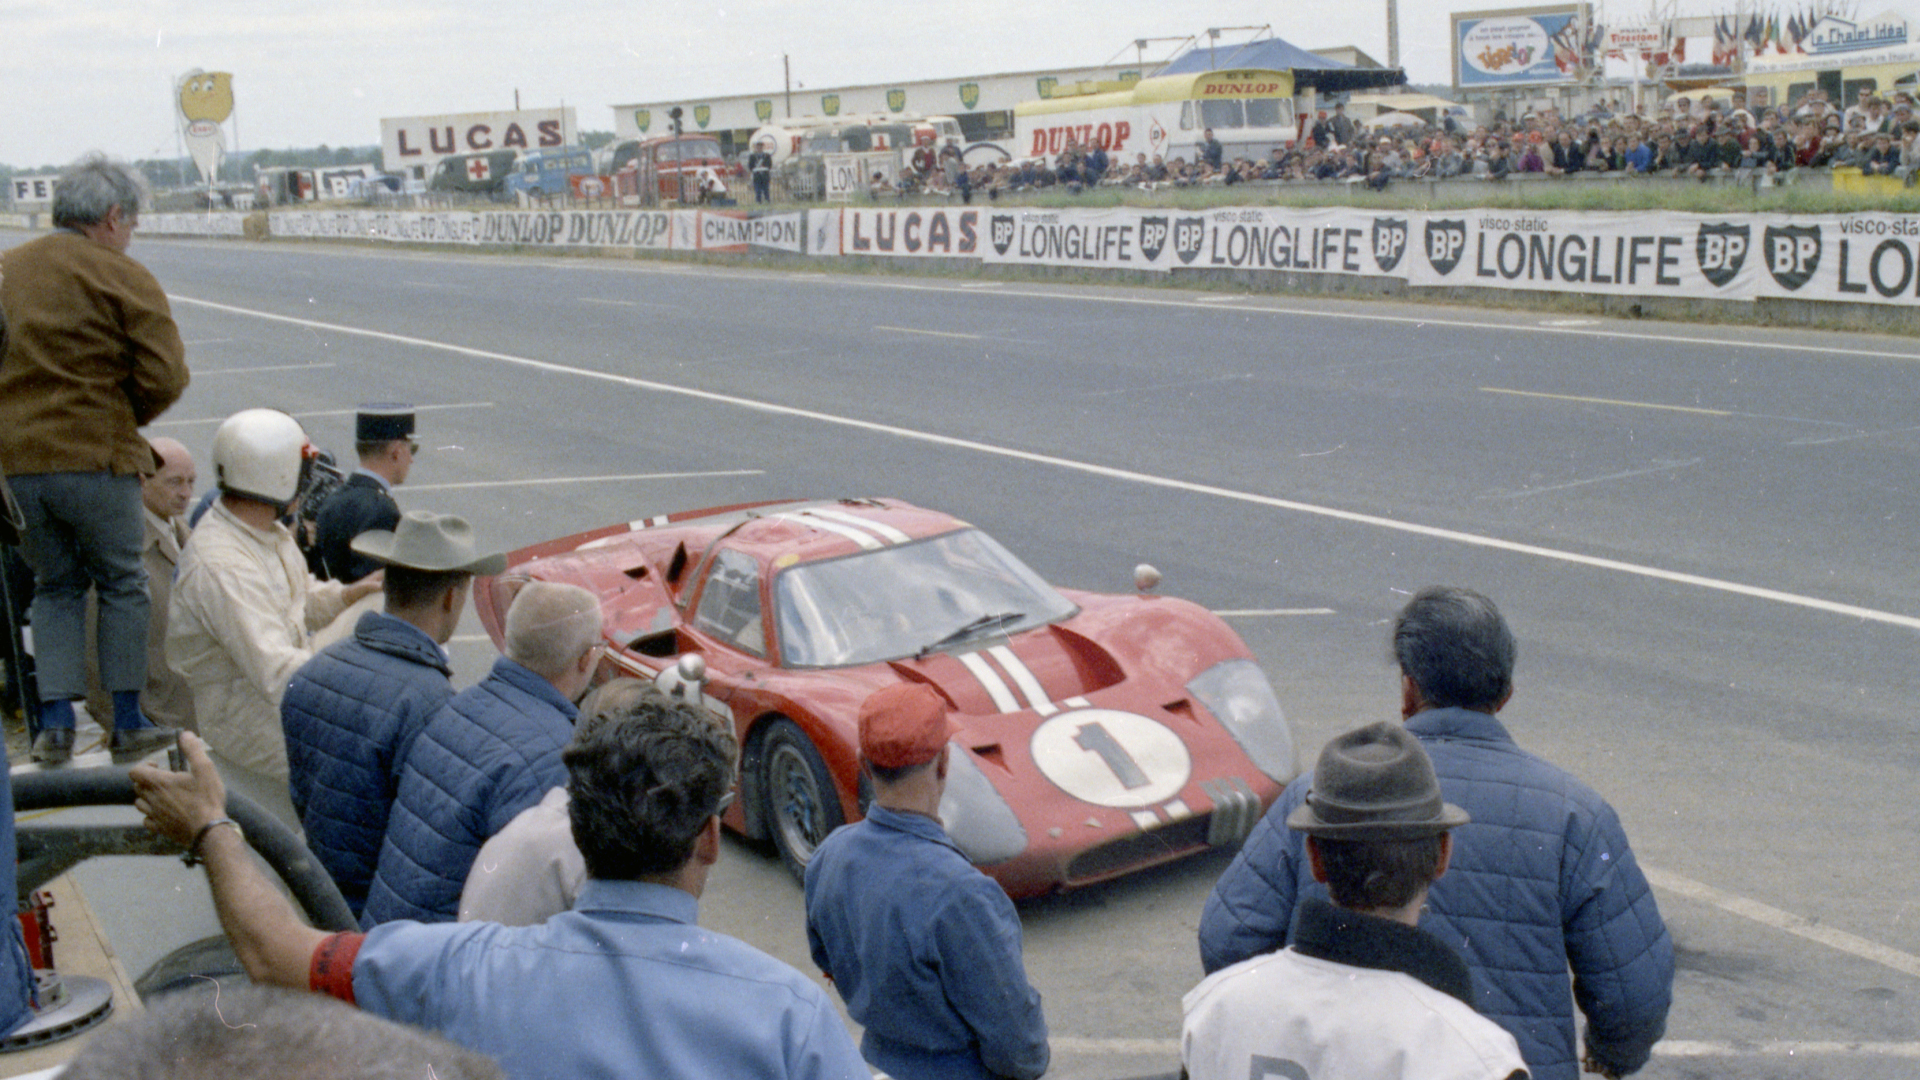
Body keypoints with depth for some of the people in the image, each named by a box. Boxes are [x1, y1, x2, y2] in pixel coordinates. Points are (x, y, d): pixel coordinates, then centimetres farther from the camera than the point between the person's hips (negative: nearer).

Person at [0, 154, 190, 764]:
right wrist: (127, 420, 4)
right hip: (95, 458, -5)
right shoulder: (121, 278, -8)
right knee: (122, 586, 10)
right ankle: (127, 724, 13)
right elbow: (166, 376, -13)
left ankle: (55, 723, 10)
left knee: (56, 587, 17)